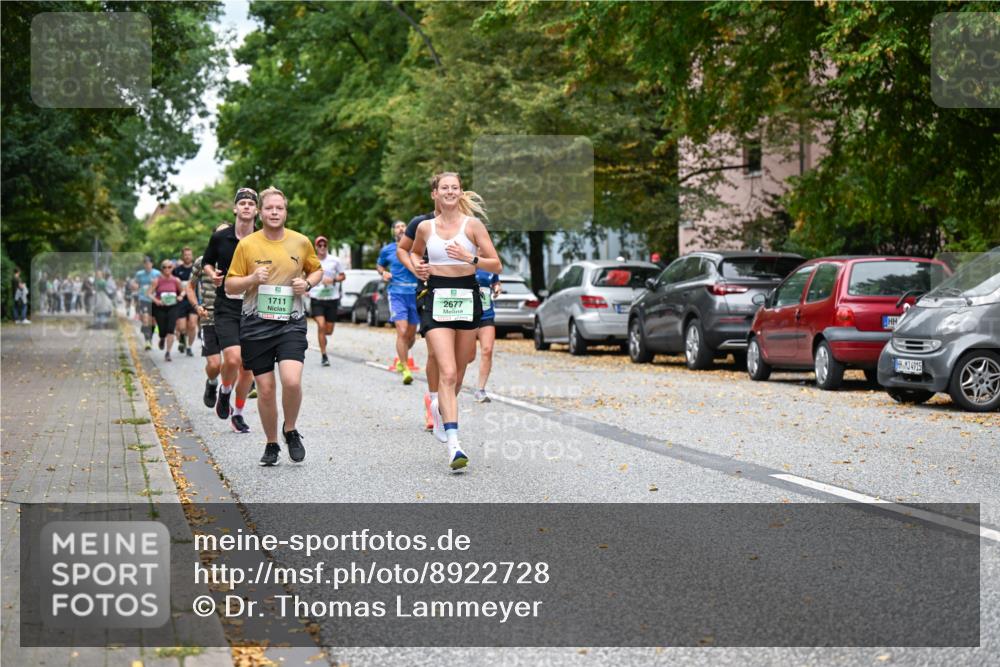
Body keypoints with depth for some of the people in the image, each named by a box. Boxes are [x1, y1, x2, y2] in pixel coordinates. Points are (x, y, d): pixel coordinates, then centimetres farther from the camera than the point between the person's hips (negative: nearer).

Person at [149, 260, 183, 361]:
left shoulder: (176, 281, 0)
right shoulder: (157, 281, -4)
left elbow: (181, 292, 13)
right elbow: (150, 293, -5)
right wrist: (156, 300, -22)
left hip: (173, 307, 0)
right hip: (160, 307, 0)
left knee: (170, 330, -14)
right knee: (163, 332, 2)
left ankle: (168, 352, -7)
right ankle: (162, 339, 41)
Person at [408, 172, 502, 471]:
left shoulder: (472, 224, 0)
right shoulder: (425, 227, 6)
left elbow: (497, 266, -1)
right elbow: (414, 253, 28)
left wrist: (470, 258, -18)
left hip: (467, 297, 1)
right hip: (436, 300, -1)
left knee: (458, 372, 12)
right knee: (447, 373, -14)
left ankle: (445, 411, 42)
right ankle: (453, 443, -23)